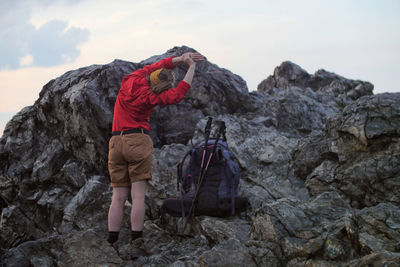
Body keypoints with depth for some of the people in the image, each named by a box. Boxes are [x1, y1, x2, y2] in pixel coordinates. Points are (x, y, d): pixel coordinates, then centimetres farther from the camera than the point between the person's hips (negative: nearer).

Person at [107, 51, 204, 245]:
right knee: (138, 196, -6)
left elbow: (158, 65, 12)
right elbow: (177, 94, -1)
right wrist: (191, 67, 3)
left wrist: (181, 59, 8)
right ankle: (136, 241, -11)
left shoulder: (131, 80, 4)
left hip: (115, 142, 5)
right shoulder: (150, 97, -7)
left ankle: (112, 242, -3)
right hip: (138, 141, -5)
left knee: (118, 198, 3)